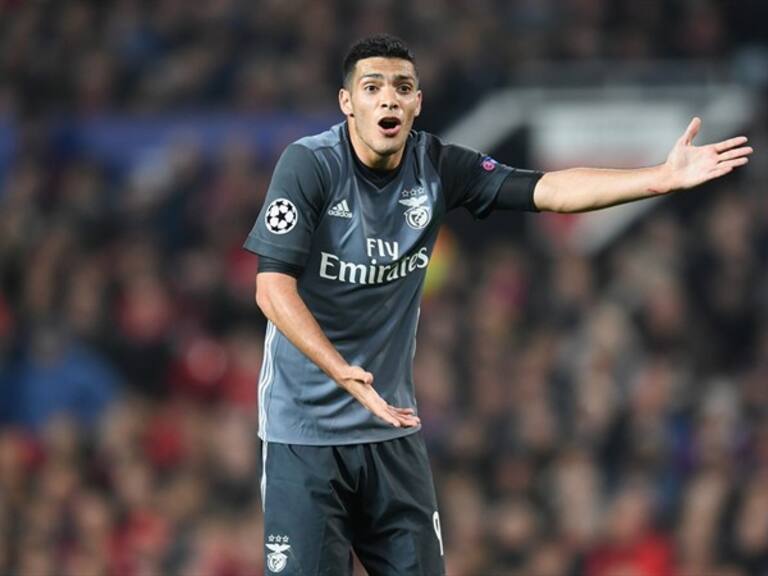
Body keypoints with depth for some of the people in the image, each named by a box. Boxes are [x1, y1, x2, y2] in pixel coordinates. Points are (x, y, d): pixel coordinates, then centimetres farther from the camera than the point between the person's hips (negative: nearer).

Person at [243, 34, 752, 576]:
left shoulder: (437, 167, -1)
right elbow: (273, 287, -19)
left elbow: (547, 190, -8)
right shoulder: (310, 164, -14)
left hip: (392, 425, 5)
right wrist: (344, 374, -32)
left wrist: (664, 177, -20)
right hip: (305, 429, -4)